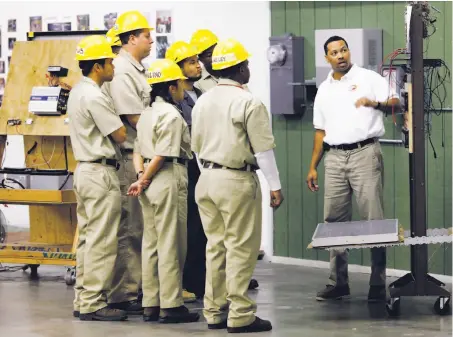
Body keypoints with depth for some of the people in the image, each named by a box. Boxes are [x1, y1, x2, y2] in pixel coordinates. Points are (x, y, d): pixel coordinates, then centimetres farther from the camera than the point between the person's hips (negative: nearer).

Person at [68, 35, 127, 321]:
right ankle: (93, 303, -6)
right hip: (101, 172, -10)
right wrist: (121, 120, 4)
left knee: (88, 239, 12)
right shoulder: (95, 97, -17)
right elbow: (120, 135, -14)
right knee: (102, 242, -7)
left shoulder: (78, 92, 13)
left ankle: (83, 299, 15)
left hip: (84, 170, 10)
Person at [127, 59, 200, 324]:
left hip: (152, 184, 9)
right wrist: (145, 181, -8)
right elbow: (163, 155, -18)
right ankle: (170, 305, -1)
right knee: (170, 246, -4)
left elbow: (138, 150, 11)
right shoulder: (172, 115, -13)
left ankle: (151, 304, 14)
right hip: (169, 182, -9)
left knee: (151, 244, 11)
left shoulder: (147, 113, 14)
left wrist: (140, 176, 0)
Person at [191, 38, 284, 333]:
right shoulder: (248, 103, -12)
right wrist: (275, 186, -6)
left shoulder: (203, 102, 9)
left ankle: (214, 312, 13)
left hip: (208, 179, 7)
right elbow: (263, 148, -12)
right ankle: (240, 315, -4)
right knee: (241, 248, -3)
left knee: (216, 246, 11)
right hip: (237, 180, -7)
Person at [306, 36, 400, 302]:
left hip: (365, 153, -5)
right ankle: (338, 283, 11)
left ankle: (378, 284, -6)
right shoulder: (324, 90, 17)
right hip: (335, 158, 5)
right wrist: (313, 167, 16)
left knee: (374, 219, -8)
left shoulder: (369, 78, 2)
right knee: (334, 221, 4)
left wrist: (375, 103, -25)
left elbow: (395, 101, -6)